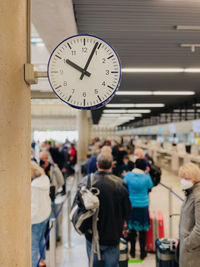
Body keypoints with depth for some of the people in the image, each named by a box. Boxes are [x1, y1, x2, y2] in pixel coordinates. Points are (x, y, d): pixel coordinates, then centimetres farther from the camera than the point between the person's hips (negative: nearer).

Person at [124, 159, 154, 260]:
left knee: (132, 229, 15)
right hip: (143, 206, -1)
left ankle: (132, 251, 26)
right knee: (142, 230, 11)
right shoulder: (146, 177, -11)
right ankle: (142, 252, 21)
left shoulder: (128, 175, -11)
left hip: (131, 205, 1)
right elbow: (150, 186, 7)